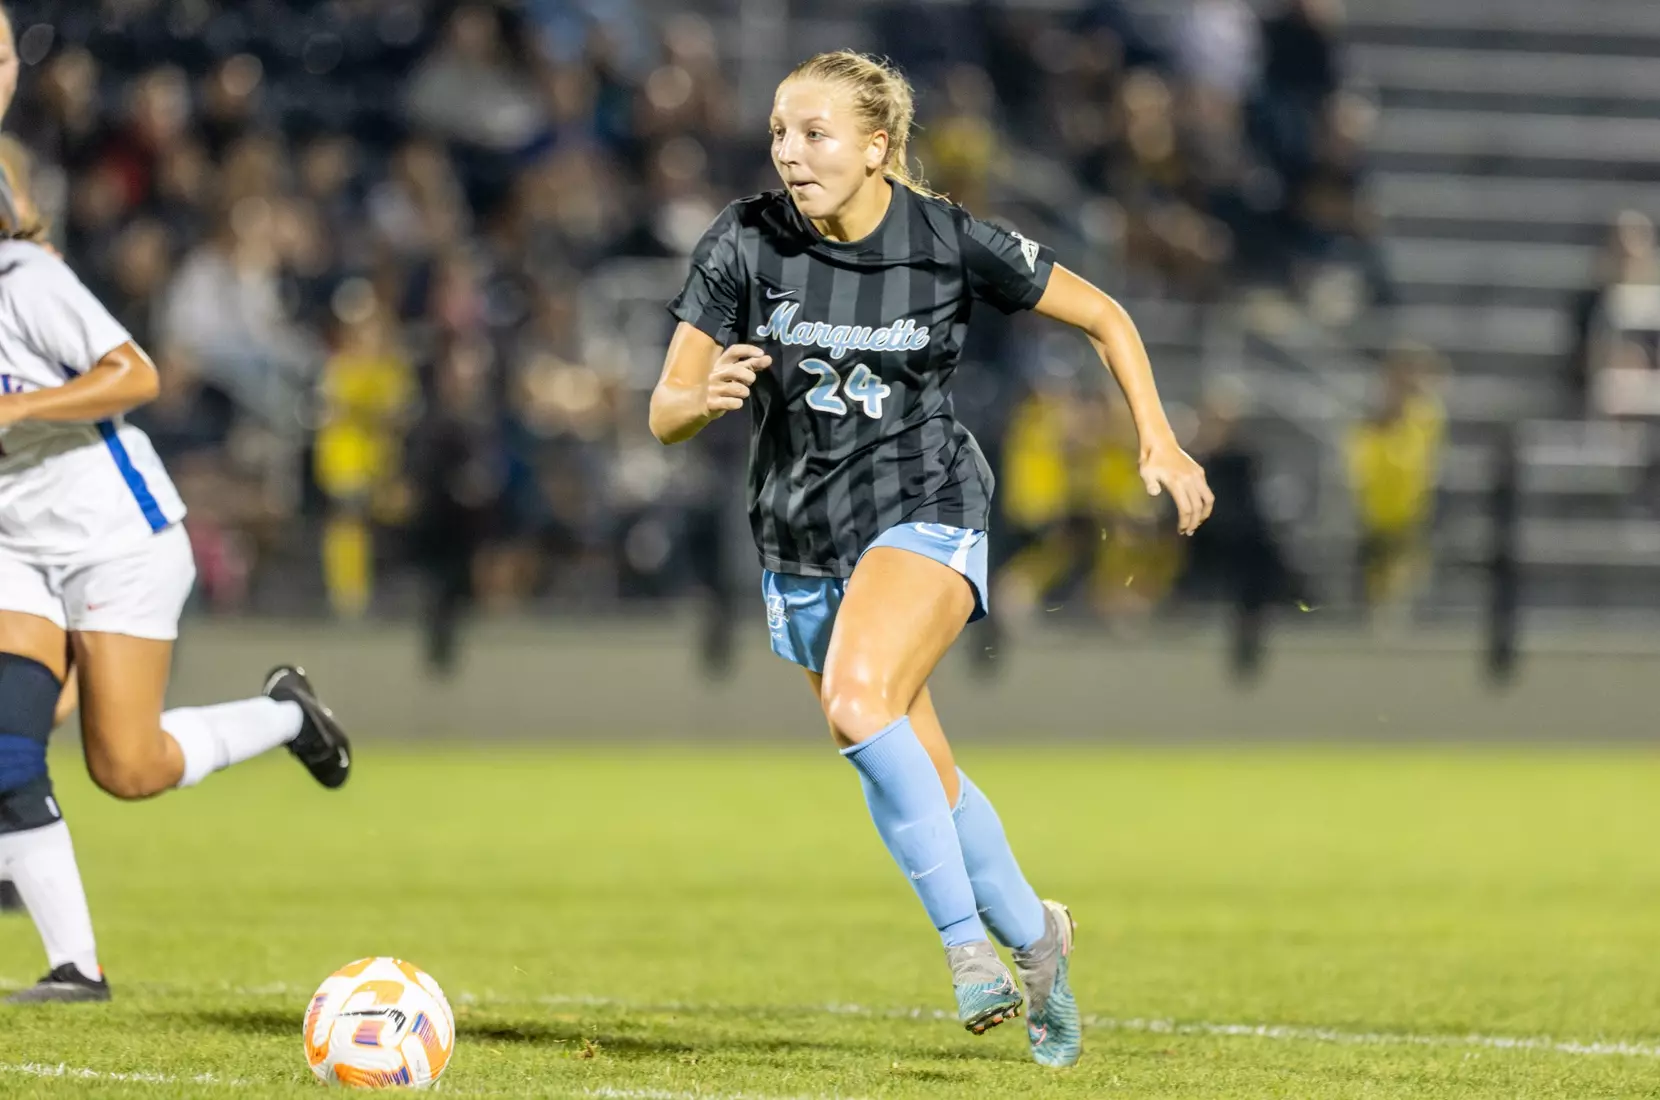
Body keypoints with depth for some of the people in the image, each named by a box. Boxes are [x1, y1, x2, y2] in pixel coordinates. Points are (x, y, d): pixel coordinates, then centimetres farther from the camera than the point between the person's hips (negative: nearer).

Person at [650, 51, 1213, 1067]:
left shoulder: (952, 245, -11)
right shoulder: (746, 243, -8)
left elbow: (1104, 317, 3)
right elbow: (664, 414, -9)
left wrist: (1159, 441, -4)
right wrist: (706, 398, -32)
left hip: (925, 513, -4)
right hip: (801, 540, 4)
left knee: (857, 699, -31)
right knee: (925, 783, 12)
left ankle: (966, 936, -21)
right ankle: (1033, 936, 35)